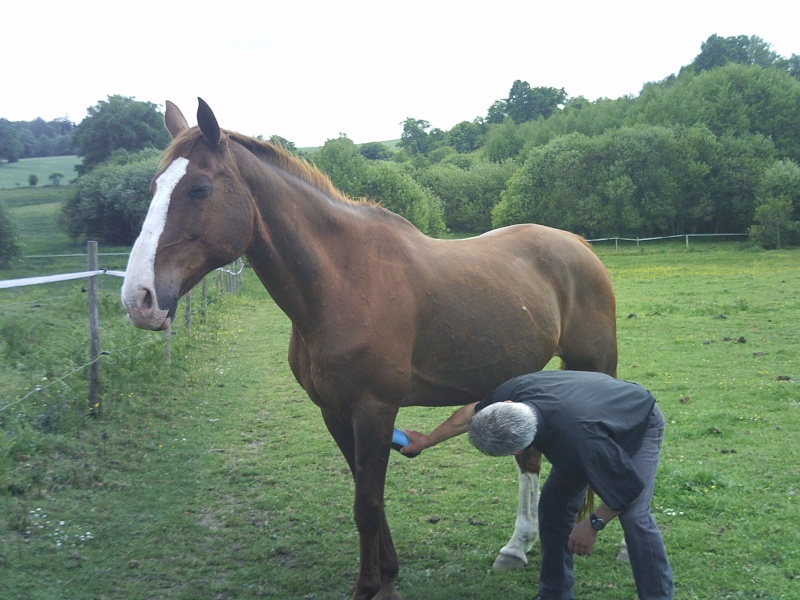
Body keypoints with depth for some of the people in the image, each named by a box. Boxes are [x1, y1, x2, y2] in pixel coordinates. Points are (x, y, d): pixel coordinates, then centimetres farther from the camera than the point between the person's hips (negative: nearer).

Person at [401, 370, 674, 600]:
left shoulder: (581, 440, -49)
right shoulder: (516, 389, -32)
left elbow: (632, 486, -32)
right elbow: (471, 413, -7)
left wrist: (594, 523, -20)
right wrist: (428, 440, 4)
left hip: (640, 427, -6)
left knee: (634, 516, -22)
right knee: (553, 504, 2)